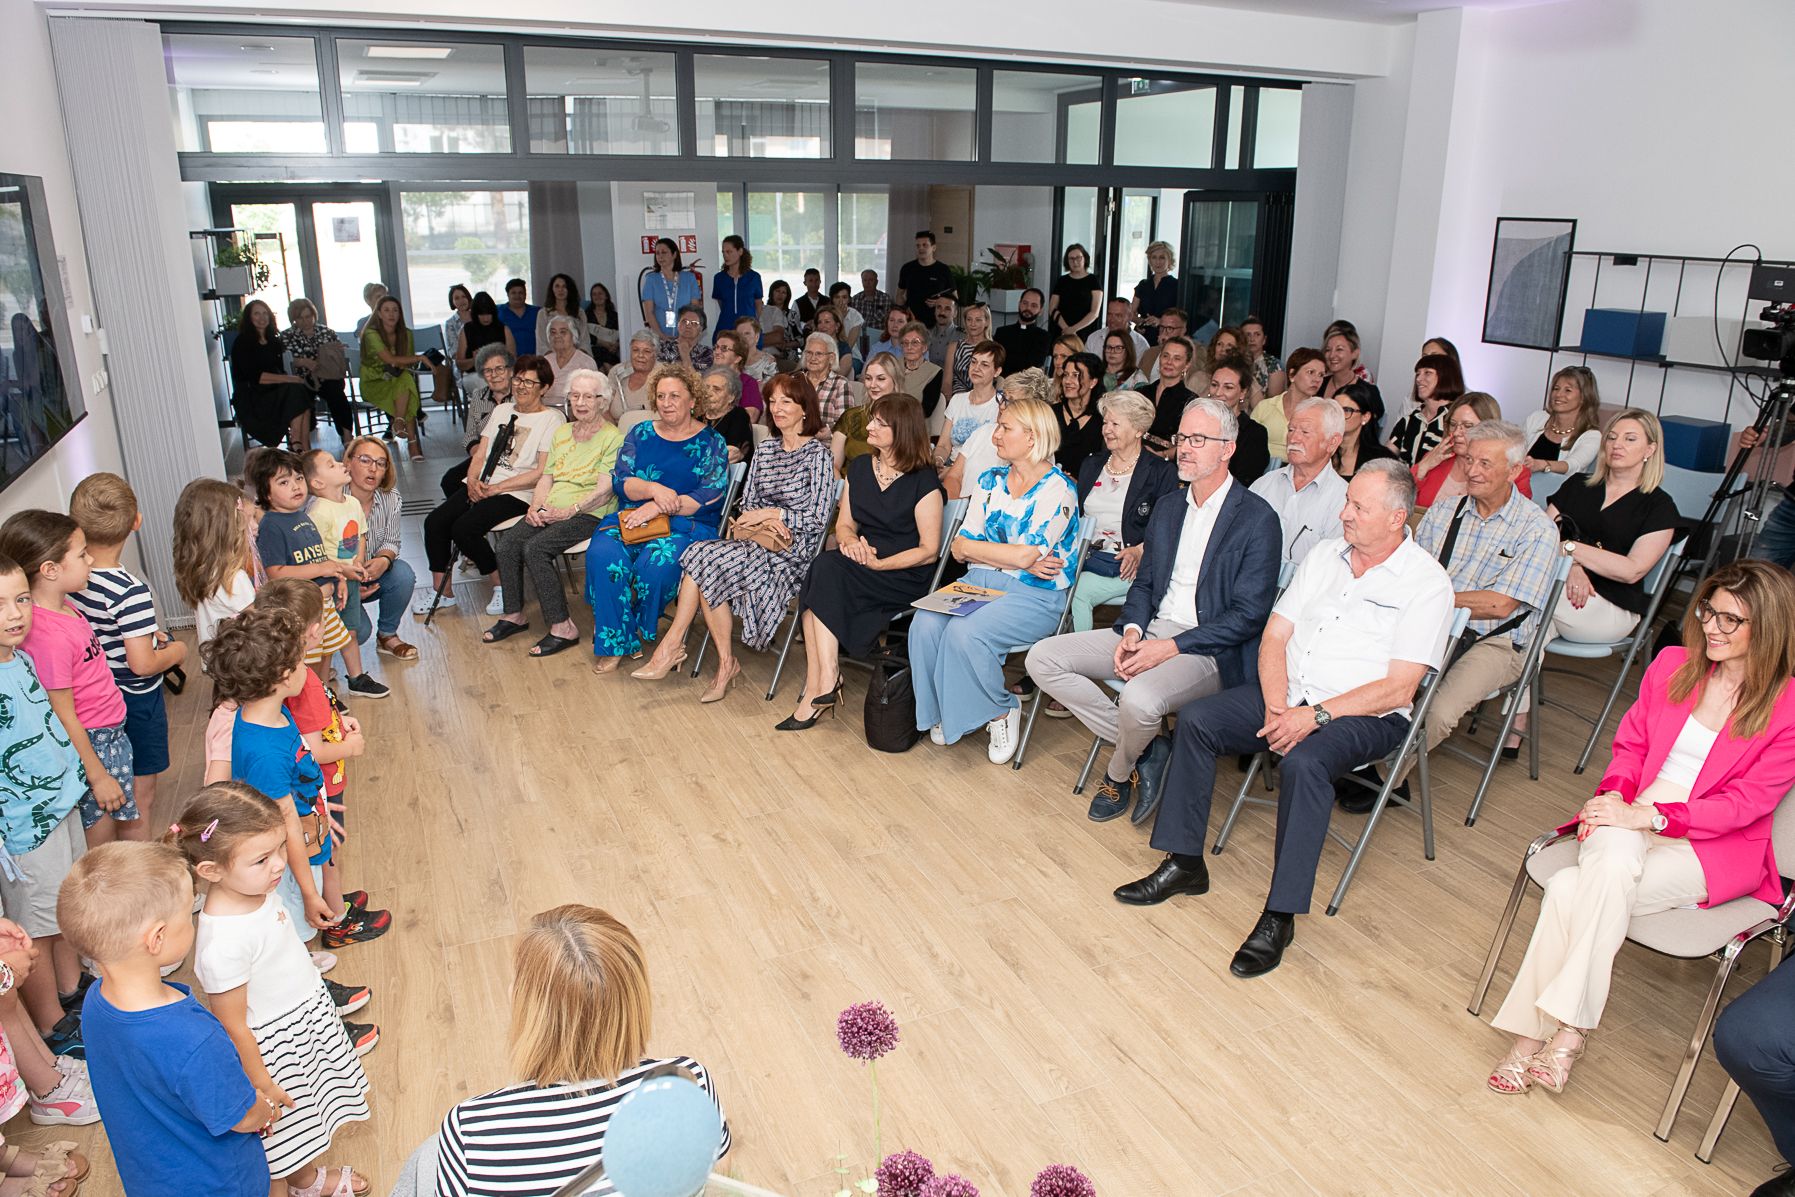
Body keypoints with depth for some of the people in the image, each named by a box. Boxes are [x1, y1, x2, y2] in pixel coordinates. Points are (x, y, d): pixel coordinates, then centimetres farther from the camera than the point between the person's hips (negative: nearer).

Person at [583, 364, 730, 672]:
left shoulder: (710, 442, 5)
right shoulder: (640, 434, 16)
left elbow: (711, 496, -7)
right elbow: (620, 481, 6)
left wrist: (659, 508, -16)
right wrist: (654, 489, -15)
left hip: (687, 525, -3)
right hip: (632, 517, 3)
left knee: (656, 563, -33)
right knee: (602, 554, -27)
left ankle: (644, 627, -2)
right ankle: (616, 642, -15)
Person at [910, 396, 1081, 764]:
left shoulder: (1059, 490, -8)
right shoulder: (990, 481, 12)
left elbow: (1026, 556, -17)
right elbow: (960, 548, 5)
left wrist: (976, 547, -4)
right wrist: (1015, 557, -8)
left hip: (1033, 596, -5)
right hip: (980, 583, 6)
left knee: (964, 632, -31)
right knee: (926, 623, -23)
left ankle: (1001, 712, -5)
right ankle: (942, 712, -2)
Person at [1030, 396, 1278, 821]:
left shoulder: (1257, 518, -8)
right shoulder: (1167, 508, 14)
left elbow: (1250, 614, -13)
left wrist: (1171, 647, -18)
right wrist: (1132, 630, -5)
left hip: (1209, 650, -7)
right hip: (1150, 632, 7)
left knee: (1139, 698, -37)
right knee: (1043, 658, -8)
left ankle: (1118, 774, -1)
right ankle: (1145, 749, -6)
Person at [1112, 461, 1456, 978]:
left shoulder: (1427, 583, -8)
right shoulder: (1324, 556, 10)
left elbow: (1398, 688, -15)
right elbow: (1274, 635, 6)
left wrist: (1316, 715, -22)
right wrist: (1276, 705, -10)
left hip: (1365, 716, -6)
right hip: (1287, 697, 6)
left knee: (1303, 762, -36)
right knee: (1195, 719, -13)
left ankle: (1280, 917, -26)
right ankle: (1184, 863, -5)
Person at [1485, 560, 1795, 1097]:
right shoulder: (1672, 665, 8)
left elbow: (1746, 802, -9)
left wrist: (1648, 816, -19)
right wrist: (1613, 795, -5)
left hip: (1714, 848, -4)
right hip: (1629, 820, 4)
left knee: (1570, 890, -30)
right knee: (1612, 859, -33)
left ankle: (1534, 1033, -22)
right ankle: (1571, 1028, -27)